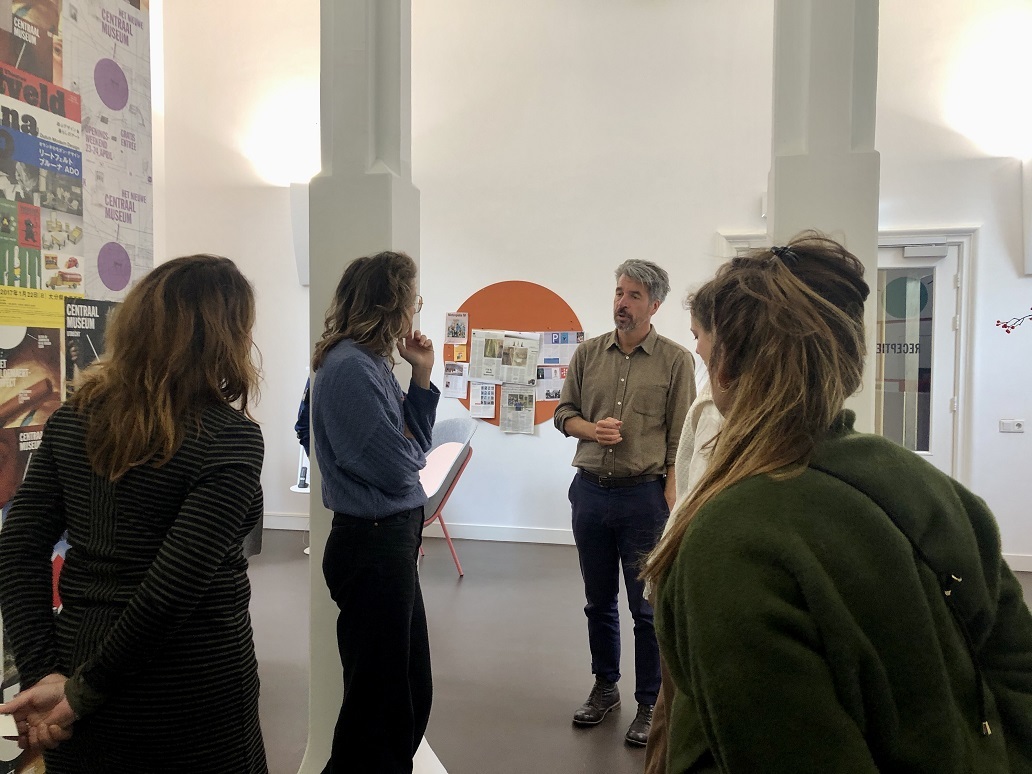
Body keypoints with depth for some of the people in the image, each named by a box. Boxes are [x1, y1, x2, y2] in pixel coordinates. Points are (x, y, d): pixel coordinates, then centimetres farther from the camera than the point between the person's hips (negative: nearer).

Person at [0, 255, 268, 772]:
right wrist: (86, 692, -11)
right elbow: (174, 586, -23)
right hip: (194, 690, -5)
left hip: (79, 654, 5)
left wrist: (42, 673, -2)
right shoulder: (230, 437, -19)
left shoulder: (73, 419, 0)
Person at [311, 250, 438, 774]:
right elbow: (397, 467, -23)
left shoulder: (372, 362, 10)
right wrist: (411, 448, -1)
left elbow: (415, 440, 11)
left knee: (412, 689, 23)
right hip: (373, 545, -10)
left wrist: (421, 377, 2)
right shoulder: (348, 367, -20)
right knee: (381, 701, 8)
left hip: (391, 540, 10)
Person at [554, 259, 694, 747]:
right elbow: (564, 411, 12)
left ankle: (649, 705, 25)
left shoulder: (675, 360, -4)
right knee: (598, 601, 17)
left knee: (648, 608, 7)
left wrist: (670, 501, -11)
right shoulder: (588, 353, 6)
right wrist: (592, 429, -9)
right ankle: (604, 688, 36)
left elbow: (680, 439, -5)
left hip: (644, 495, -3)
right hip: (589, 490, 4)